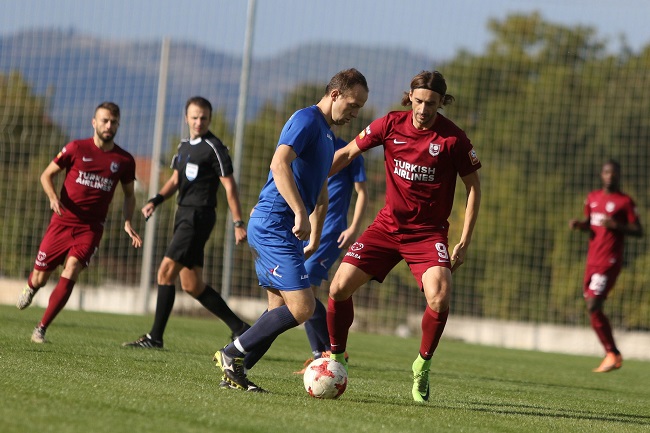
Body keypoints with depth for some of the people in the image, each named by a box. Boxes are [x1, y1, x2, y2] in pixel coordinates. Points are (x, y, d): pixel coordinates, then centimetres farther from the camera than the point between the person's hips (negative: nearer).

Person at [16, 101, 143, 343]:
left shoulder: (124, 160, 3)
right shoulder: (76, 148, -2)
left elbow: (129, 195, 18)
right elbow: (47, 175, 6)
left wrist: (127, 223, 3)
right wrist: (53, 197, -14)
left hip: (91, 228, 0)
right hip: (63, 221, 0)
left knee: (71, 271, -21)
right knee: (40, 278, 3)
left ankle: (42, 328, -11)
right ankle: (30, 289, 44)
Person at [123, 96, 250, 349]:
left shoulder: (214, 148, -9)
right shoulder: (184, 146, 16)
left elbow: (229, 187, -11)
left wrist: (238, 223, -16)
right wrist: (156, 200, 4)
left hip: (199, 216, -9)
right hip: (184, 214, 9)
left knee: (166, 272, -13)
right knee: (192, 285, 9)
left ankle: (155, 337, -9)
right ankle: (239, 328, 16)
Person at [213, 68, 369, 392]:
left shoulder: (327, 134, 22)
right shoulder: (306, 119, -9)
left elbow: (321, 196, 32)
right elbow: (279, 164, -25)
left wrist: (314, 240, 30)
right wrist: (301, 213, -30)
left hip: (282, 230, 10)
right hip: (274, 224, -10)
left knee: (281, 311, 10)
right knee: (302, 308, -14)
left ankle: (235, 372, 10)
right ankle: (233, 354, -5)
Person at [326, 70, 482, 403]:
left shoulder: (453, 138, -12)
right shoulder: (391, 124, -5)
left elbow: (473, 186, -2)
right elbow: (346, 154, 5)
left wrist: (464, 242, -6)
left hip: (429, 232, -3)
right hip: (387, 225, 3)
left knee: (439, 297, -27)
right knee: (339, 288, -9)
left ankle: (422, 366, -2)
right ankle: (336, 359, 14)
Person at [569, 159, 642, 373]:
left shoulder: (625, 201, -5)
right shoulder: (593, 197, 15)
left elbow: (639, 231, -6)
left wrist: (616, 225, -19)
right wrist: (579, 225, 5)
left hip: (609, 262, -7)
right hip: (592, 259, 7)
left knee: (593, 306, -16)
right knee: (593, 308, 6)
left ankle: (612, 354, -8)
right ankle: (613, 355, 14)